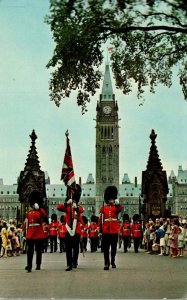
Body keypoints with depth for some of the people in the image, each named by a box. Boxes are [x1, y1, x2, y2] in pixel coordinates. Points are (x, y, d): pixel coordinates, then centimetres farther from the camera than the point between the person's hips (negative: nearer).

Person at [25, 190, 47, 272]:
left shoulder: (41, 210, 2)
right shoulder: (29, 213, 14)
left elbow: (44, 216, -22)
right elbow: (27, 224, 17)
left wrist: (38, 209, -33)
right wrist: (27, 233, 14)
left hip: (39, 233, -3)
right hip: (30, 233, 3)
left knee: (38, 250, 5)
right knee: (30, 250, -4)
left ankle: (38, 265, 15)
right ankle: (29, 266, -9)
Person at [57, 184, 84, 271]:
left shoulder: (79, 207, 6)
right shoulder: (67, 207, 7)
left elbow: (81, 210, -21)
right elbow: (58, 207, -13)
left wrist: (76, 207, -44)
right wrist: (66, 203, -31)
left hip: (77, 230, 0)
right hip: (68, 230, 0)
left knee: (76, 248, 9)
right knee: (68, 248, -4)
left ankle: (75, 262, 26)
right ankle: (69, 265, -5)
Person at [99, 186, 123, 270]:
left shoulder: (116, 207, 5)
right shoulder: (103, 208, 5)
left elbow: (120, 209, -21)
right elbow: (100, 219, 5)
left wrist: (118, 204, -43)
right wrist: (100, 229, 0)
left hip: (114, 231, 1)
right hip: (105, 231, -1)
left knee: (114, 247, 9)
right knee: (106, 248, -2)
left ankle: (113, 261, 23)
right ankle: (106, 263, 3)